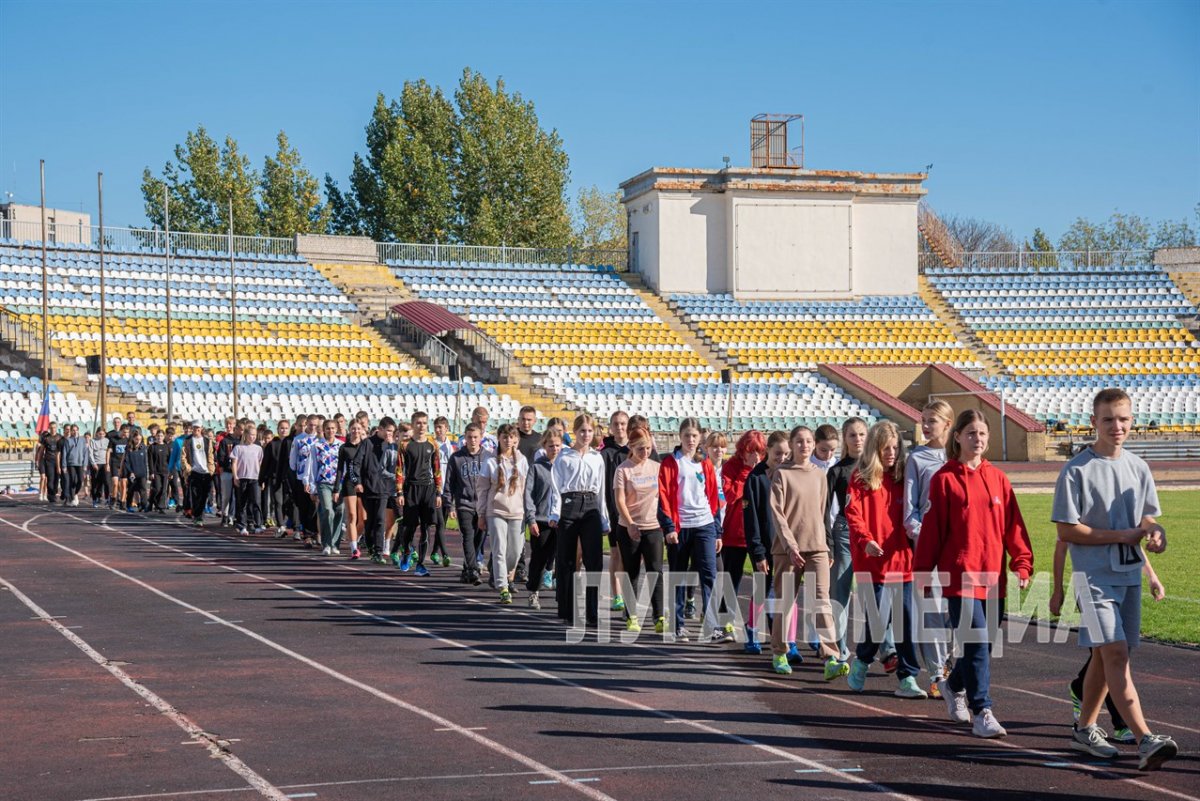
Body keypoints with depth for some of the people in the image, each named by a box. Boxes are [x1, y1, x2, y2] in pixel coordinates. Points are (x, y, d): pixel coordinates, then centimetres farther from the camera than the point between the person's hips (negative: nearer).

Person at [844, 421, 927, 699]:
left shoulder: (902, 478, 12)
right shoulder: (861, 478, -1)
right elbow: (853, 514, -9)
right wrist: (865, 540, -24)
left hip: (902, 560, 4)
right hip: (872, 561, -4)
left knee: (906, 620, 2)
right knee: (879, 619, -4)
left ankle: (907, 679, 8)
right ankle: (861, 662, 23)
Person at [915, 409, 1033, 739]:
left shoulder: (997, 479, 9)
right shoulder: (944, 479, -2)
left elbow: (1013, 526, 9)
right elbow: (932, 529, 0)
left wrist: (1022, 564, 1)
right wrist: (922, 572, 1)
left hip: (993, 577, 4)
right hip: (960, 574, -4)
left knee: (984, 644, 11)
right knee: (977, 644, -11)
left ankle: (954, 685, 38)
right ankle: (981, 712, -5)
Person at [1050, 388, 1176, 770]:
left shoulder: (1139, 468, 10)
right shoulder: (1076, 470, -8)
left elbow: (1148, 518, 18)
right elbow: (1066, 530, -10)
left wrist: (1154, 532, -8)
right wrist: (1125, 536, -13)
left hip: (1130, 574, 6)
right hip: (1093, 576, -6)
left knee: (1105, 657, 13)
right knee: (1116, 654, -15)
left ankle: (1085, 729, 26)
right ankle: (1145, 740, -23)